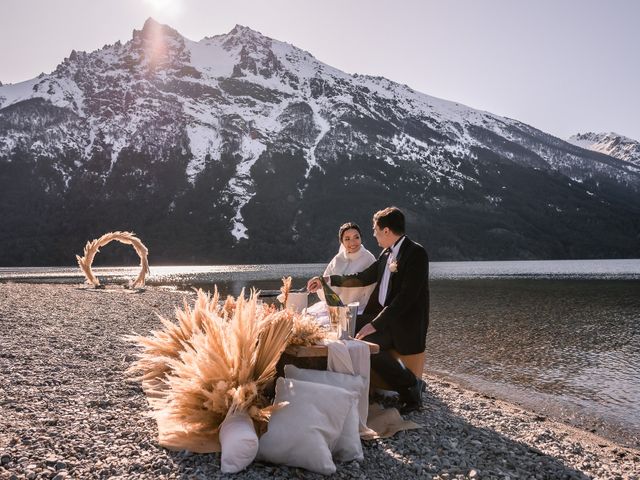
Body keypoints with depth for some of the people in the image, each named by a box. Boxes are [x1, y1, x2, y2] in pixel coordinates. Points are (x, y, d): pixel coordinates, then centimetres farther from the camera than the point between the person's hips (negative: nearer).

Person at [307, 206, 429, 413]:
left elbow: (406, 297, -22)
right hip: (382, 313, 8)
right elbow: (364, 278, 20)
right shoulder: (387, 252, 11)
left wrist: (376, 324, -25)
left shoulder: (416, 253, -15)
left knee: (366, 341, -27)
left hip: (404, 322, -8)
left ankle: (411, 386, -7)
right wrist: (327, 281, 17)